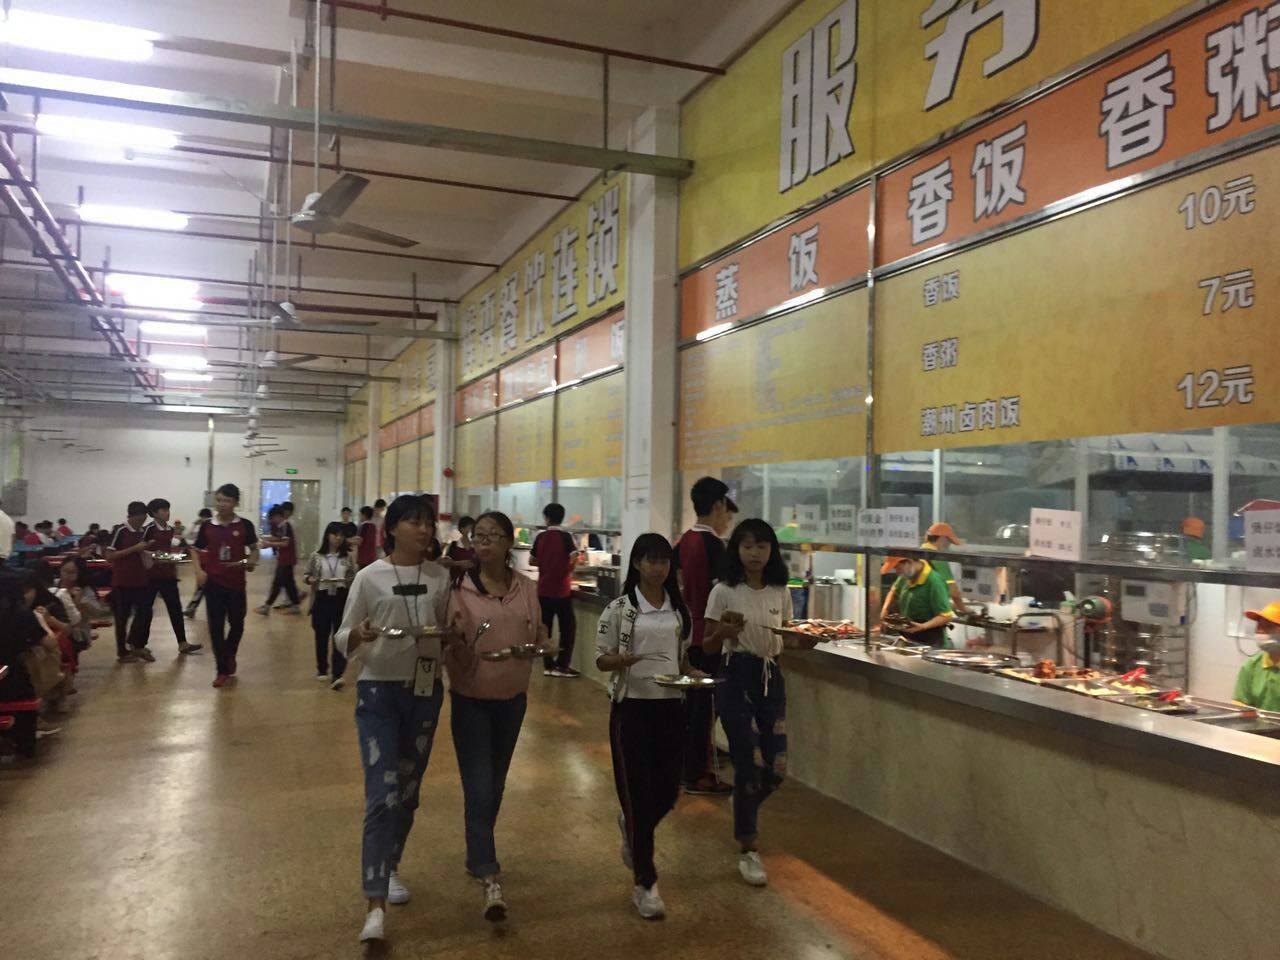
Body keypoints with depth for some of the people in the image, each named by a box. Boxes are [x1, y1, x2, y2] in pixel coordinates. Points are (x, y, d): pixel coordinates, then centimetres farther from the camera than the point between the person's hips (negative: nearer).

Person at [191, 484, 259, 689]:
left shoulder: (245, 526, -3)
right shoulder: (207, 526, 0)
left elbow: (254, 549, 7)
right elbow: (196, 551, 9)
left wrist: (251, 562, -14)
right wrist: (199, 571, -7)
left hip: (236, 583, 0)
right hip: (213, 582, 0)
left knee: (237, 623, 10)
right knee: (216, 627, 1)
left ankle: (229, 657, 39)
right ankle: (222, 670, 10)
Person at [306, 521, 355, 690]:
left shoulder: (348, 557, 4)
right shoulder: (317, 556, 2)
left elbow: (354, 578, 6)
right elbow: (307, 575, 7)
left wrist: (348, 581, -15)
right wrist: (311, 580, -14)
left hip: (342, 599, 0)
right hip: (322, 599, 1)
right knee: (322, 636, 10)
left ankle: (337, 675, -9)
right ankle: (322, 670, 28)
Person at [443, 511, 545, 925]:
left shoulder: (526, 588, -1)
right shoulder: (458, 586, -12)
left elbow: (540, 635, 9)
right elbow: (444, 643, -12)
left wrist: (534, 647, -11)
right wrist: (456, 642, -32)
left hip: (512, 697, 4)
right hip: (470, 697, -4)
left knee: (496, 784, 18)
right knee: (478, 787, -7)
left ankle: (477, 855, 38)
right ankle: (490, 878, -3)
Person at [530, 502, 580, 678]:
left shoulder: (540, 537, 2)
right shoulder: (566, 536, -9)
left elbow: (531, 562, 8)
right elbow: (575, 559, -16)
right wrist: (565, 566, 4)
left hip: (543, 590, 4)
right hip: (561, 590, -4)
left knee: (545, 628, 11)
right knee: (568, 628, 7)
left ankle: (548, 665, 13)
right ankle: (562, 665, 4)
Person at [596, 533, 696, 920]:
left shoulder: (680, 609, 6)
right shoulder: (620, 609, -7)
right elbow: (601, 660, -5)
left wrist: (695, 673, -5)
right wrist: (623, 660, -26)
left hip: (670, 707, 4)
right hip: (632, 707, -4)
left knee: (667, 792, 10)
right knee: (639, 794, 0)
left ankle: (631, 827, 45)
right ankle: (644, 884, 14)